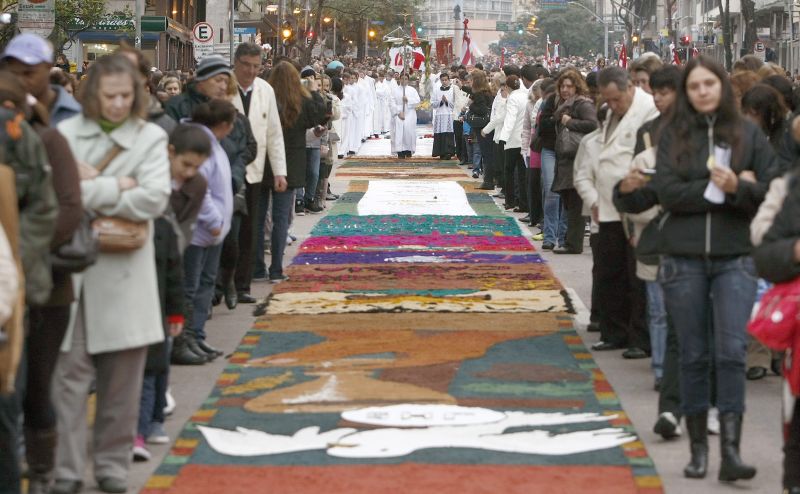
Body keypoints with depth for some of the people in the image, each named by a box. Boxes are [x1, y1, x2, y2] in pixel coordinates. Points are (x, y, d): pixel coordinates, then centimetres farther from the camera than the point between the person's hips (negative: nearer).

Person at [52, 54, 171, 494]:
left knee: (122, 378, 7)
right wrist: (114, 187, -12)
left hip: (125, 272, 1)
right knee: (70, 373, -4)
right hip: (73, 271, 0)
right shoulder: (67, 134, 4)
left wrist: (89, 189, -9)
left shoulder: (150, 138, 3)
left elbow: (153, 198, -11)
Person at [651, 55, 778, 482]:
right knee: (693, 355, 7)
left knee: (731, 351, -11)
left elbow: (772, 189, 0)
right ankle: (698, 448, 16)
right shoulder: (673, 135, 5)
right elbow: (666, 191, -7)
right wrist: (717, 189, -13)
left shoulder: (747, 133, 5)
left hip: (734, 258, -1)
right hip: (683, 258, 1)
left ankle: (730, 450, -11)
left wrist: (736, 187, -17)